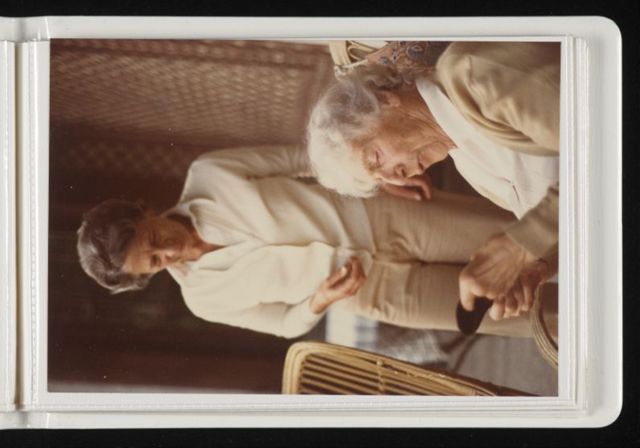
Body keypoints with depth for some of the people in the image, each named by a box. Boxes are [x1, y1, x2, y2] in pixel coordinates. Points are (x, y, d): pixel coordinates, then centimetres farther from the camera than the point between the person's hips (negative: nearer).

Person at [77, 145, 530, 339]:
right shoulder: (205, 298, -10)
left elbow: (294, 158, -4)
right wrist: (320, 301, -23)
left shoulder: (209, 175, -15)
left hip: (378, 215, 1)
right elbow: (288, 323, 1)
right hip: (377, 291, 0)